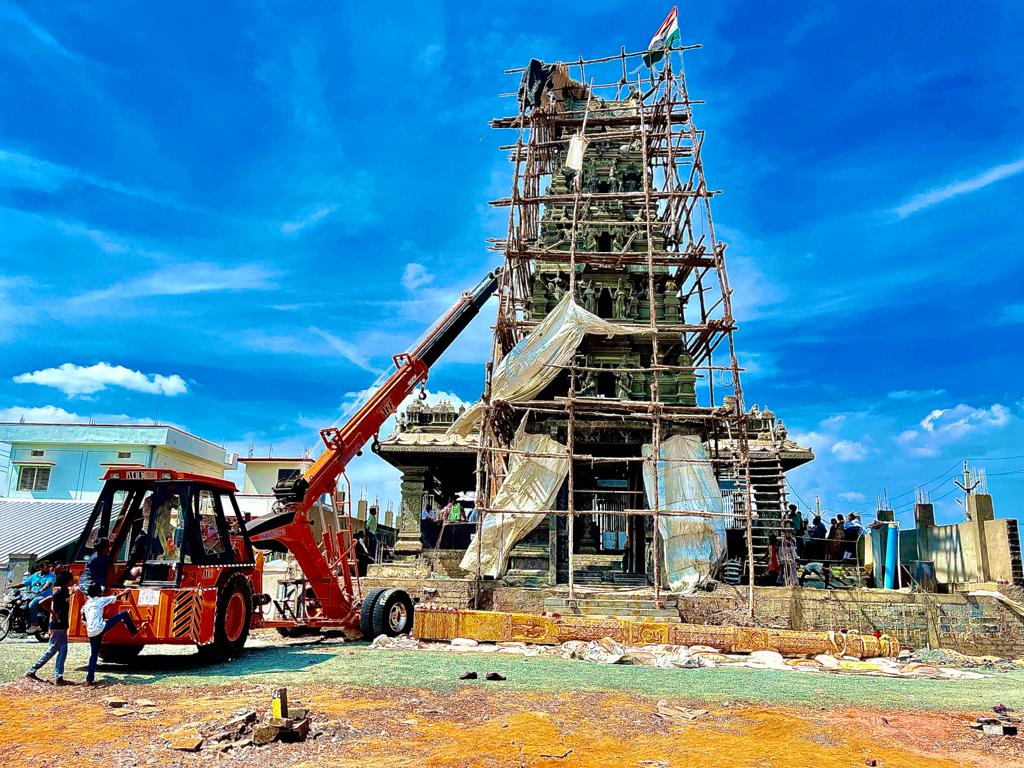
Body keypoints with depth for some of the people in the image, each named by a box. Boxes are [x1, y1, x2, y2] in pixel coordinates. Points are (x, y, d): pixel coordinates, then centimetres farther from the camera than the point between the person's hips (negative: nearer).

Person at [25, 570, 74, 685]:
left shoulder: (65, 592, 9)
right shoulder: (60, 593, -17)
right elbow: (42, 603, -24)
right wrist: (53, 614, -19)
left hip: (62, 626, 9)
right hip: (58, 625, -9)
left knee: (62, 651, 7)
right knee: (51, 650, 1)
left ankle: (58, 678, 9)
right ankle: (31, 671, 13)